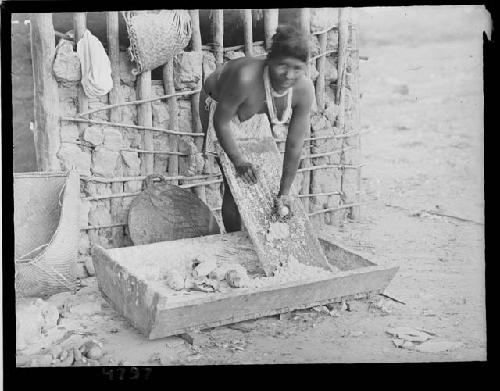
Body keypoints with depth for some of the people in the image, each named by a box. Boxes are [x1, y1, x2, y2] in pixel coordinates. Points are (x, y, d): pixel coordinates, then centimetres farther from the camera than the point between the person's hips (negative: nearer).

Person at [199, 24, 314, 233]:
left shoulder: (304, 90, -33)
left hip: (254, 115, 4)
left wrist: (284, 192, -18)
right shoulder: (245, 78, -46)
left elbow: (294, 145, -25)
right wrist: (239, 162, -25)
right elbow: (221, 123, -31)